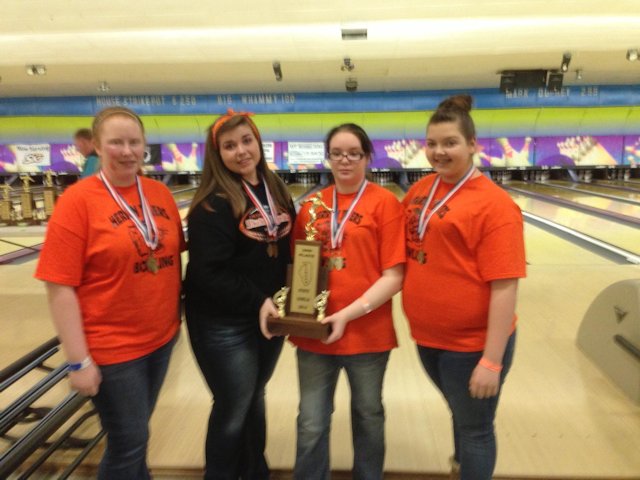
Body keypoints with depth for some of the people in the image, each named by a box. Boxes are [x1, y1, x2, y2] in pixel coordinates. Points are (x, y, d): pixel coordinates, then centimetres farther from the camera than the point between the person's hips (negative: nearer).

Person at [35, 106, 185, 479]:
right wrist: (79, 361, -14)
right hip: (112, 348, -5)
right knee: (128, 442, 11)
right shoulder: (77, 200, -14)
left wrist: (177, 313, 11)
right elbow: (61, 288, -14)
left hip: (161, 337, 5)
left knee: (136, 434, 23)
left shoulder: (161, 194, 1)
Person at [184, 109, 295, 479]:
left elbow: (290, 247, 11)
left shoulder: (276, 190, 4)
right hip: (224, 324, -6)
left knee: (255, 399, 22)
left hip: (271, 313, 6)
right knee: (233, 409, 8)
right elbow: (210, 273, -21)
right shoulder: (213, 204, -17)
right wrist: (256, 301, -24)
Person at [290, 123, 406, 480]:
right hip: (314, 333, 3)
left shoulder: (385, 203, -7)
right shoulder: (312, 205, 4)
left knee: (368, 414, 19)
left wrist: (349, 314, -18)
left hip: (367, 333, -2)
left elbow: (393, 277, -11)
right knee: (311, 424, 11)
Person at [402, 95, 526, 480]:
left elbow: (504, 289, -19)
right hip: (428, 337, 6)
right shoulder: (420, 191, 2)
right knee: (461, 414, 28)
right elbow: (403, 251, 15)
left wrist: (491, 361, -19)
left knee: (475, 428, 16)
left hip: (472, 343, -6)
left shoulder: (494, 204, -18)